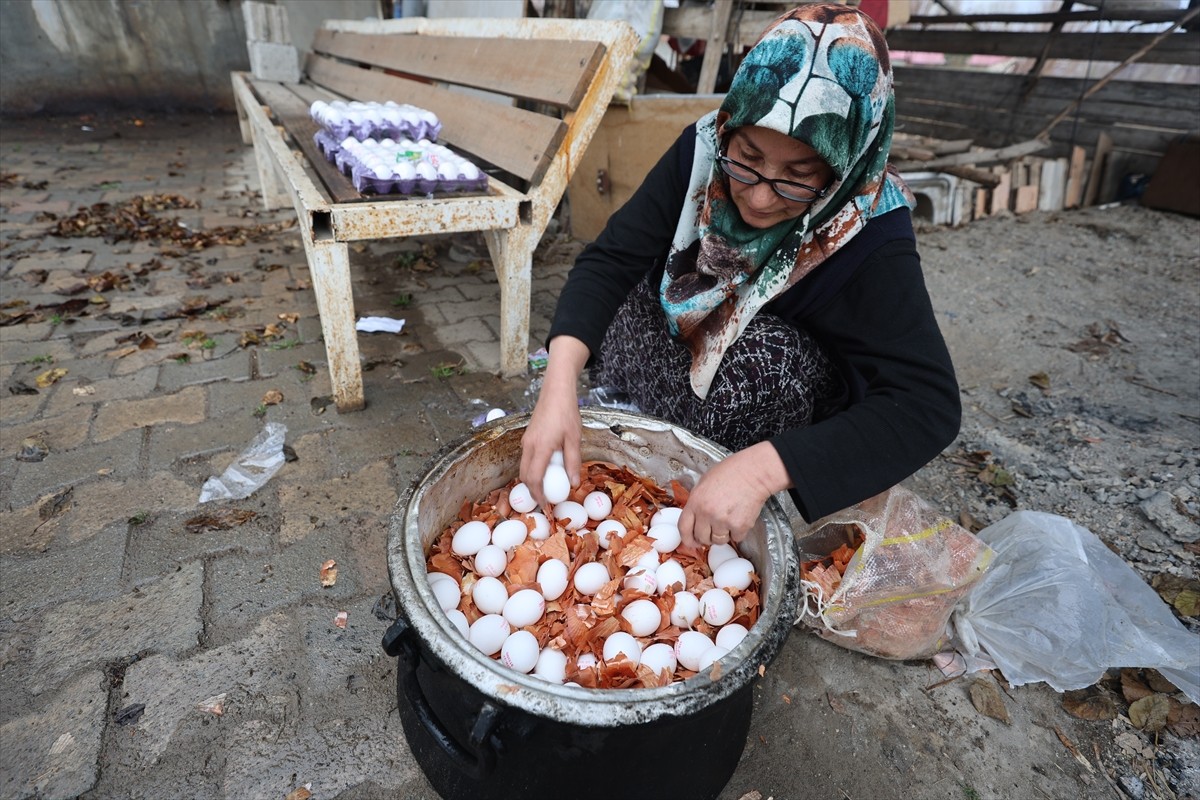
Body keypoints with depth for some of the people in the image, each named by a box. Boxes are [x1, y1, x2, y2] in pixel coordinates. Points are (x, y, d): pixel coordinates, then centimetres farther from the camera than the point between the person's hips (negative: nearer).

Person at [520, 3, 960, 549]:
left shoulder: (871, 238, -28)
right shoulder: (702, 152, -21)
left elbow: (928, 405, -33)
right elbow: (609, 260, -23)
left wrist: (760, 469, -47)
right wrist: (560, 381, -40)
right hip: (672, 362, 3)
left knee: (766, 351, -33)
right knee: (624, 295, -22)